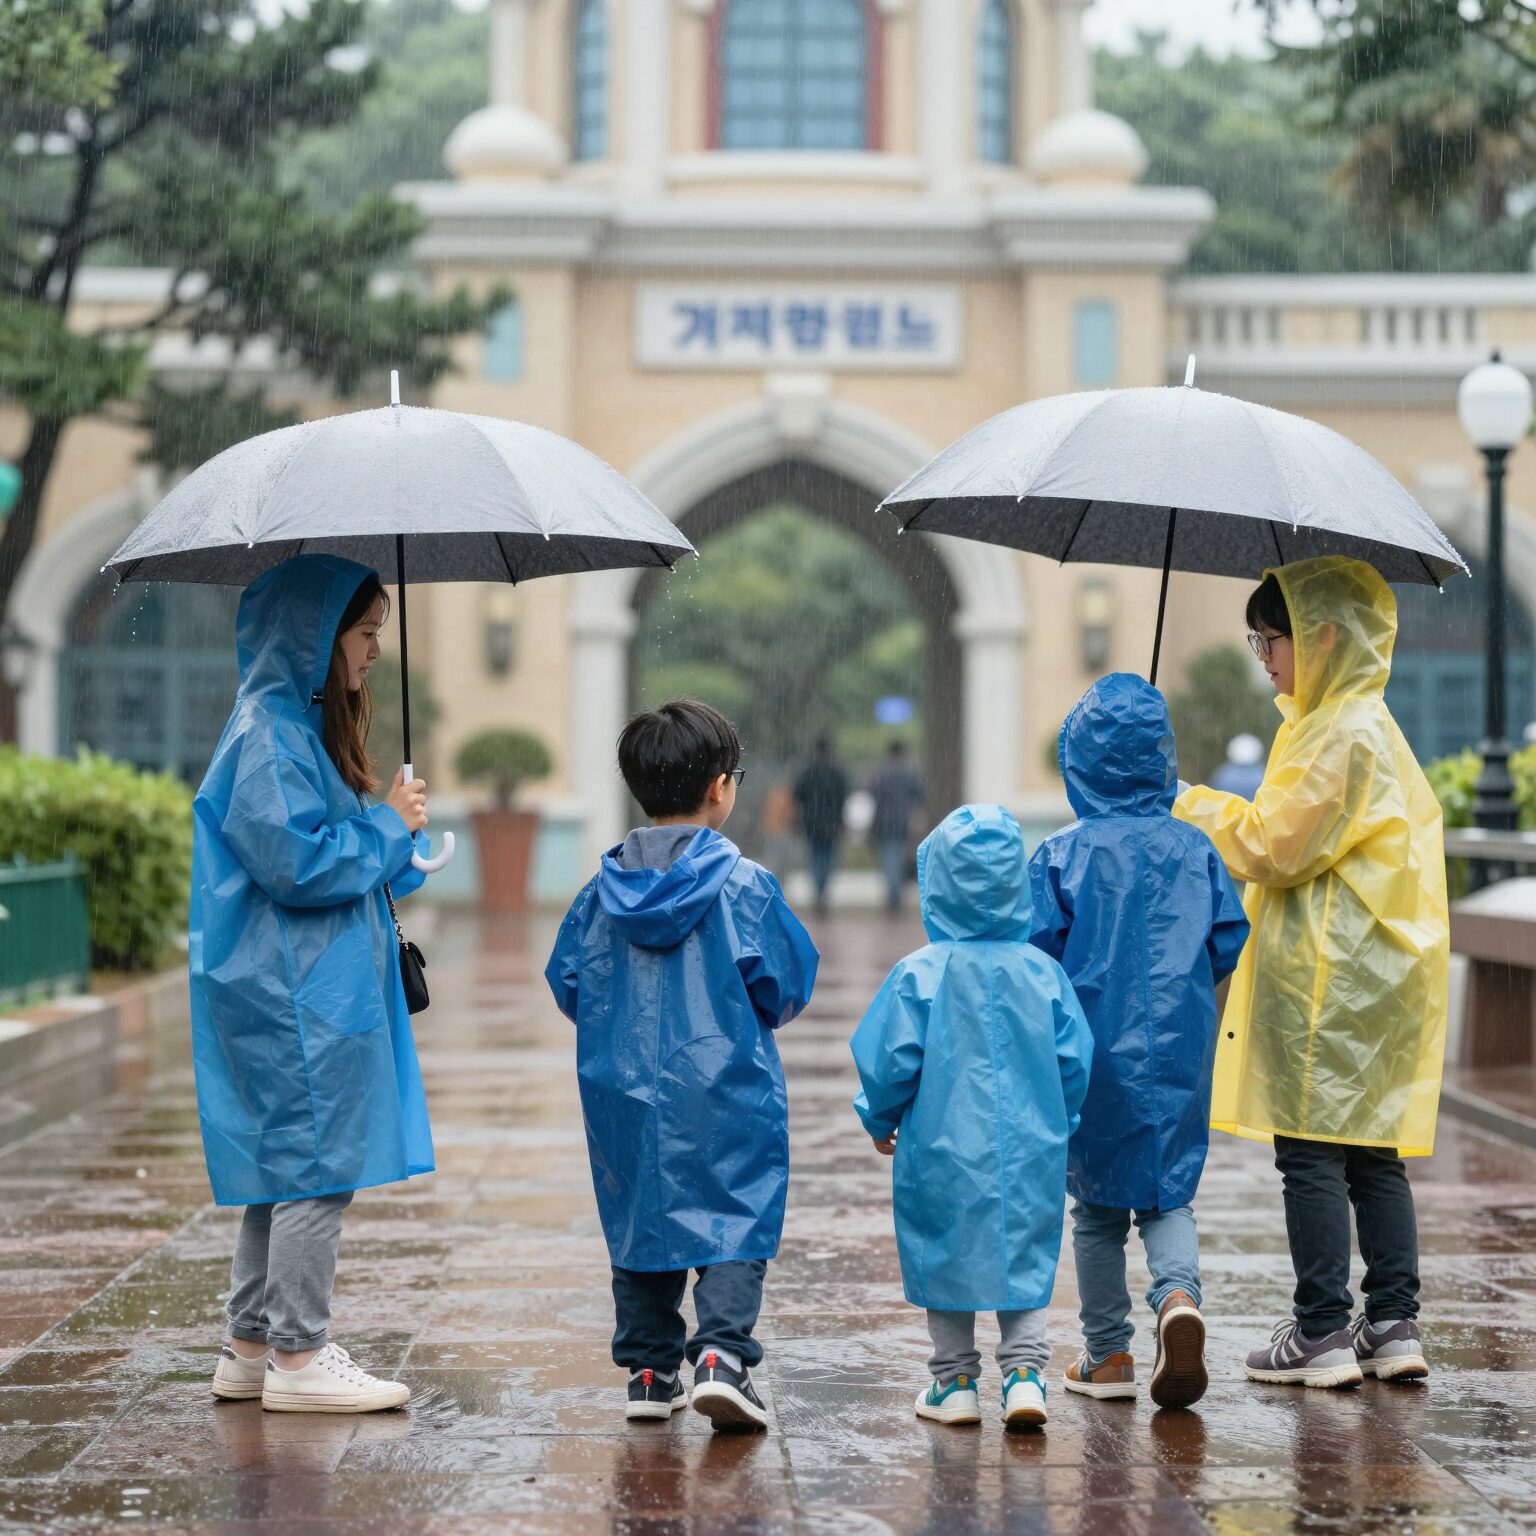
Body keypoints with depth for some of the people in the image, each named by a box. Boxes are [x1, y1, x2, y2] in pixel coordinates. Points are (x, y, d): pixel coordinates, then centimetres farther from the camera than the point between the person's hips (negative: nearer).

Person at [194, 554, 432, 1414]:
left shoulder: (303, 724, 17)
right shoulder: (269, 735, -15)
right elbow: (294, 862, -22)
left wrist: (389, 830, 10)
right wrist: (390, 827, -11)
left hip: (312, 987, 11)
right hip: (297, 994, -11)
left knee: (283, 1163, 14)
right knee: (317, 1164, -6)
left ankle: (253, 1349, 21)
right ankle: (298, 1358, 0)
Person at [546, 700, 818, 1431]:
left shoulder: (603, 891, 1)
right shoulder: (743, 884, -10)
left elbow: (568, 985, 7)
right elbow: (787, 987, -5)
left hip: (625, 1094, 4)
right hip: (724, 1095, -4)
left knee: (639, 1221, 14)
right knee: (737, 1221, 1)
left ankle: (650, 1369, 17)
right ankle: (722, 1352, -15)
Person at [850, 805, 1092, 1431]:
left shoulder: (918, 974, -11)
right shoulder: (1043, 972, -4)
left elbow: (890, 1062, -9)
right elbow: (1075, 1062, 1)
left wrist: (880, 1120, 11)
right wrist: (1056, 1122, 19)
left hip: (943, 1151, -2)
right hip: (1031, 1151, 2)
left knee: (944, 1257, 12)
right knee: (1024, 1256, 12)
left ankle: (955, 1381, 19)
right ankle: (1023, 1369, 0)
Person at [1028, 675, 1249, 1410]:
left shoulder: (1061, 855, -9)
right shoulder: (1193, 847, -2)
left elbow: (1038, 954, -9)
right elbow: (1229, 940, 2)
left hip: (1093, 1052, -1)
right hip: (1180, 1050, 1)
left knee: (1097, 1205, 11)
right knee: (1170, 1193, 10)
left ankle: (1107, 1356, 16)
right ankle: (1178, 1294, -18)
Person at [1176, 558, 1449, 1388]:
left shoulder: (1341, 735, -15)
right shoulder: (1369, 725, 17)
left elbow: (1274, 846, -15)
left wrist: (1190, 804, -3)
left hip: (1326, 977, -10)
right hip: (1376, 971, 10)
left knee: (1311, 1151, -5)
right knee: (1372, 1151, 10)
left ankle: (1322, 1334, -2)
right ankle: (1394, 1326, 12)